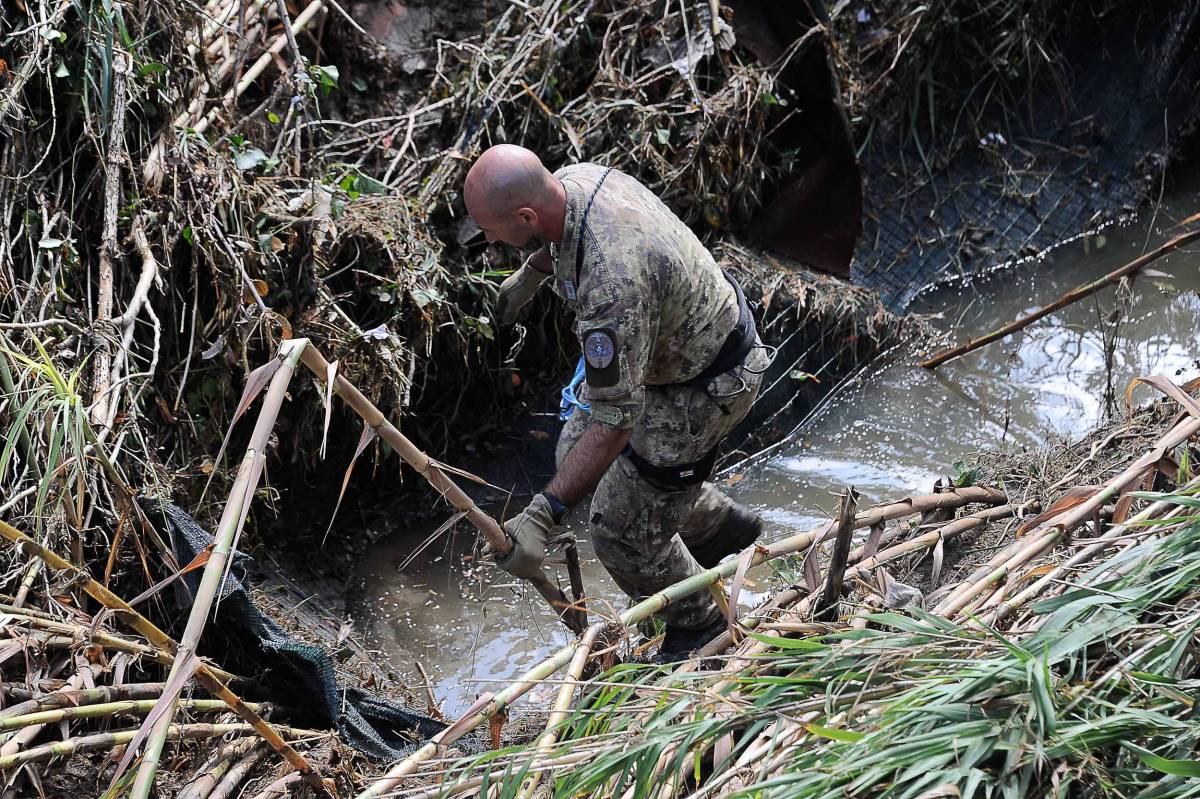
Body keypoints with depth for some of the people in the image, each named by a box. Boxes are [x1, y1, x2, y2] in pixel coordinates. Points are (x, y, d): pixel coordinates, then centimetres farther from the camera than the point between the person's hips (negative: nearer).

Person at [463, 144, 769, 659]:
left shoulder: (612, 284, -42)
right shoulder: (573, 180, -15)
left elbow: (615, 420, -38)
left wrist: (543, 516, -38)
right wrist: (530, 273, 26)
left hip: (702, 386, -9)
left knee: (623, 531, 1)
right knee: (575, 455, 22)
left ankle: (697, 625, 30)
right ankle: (717, 523, 40)